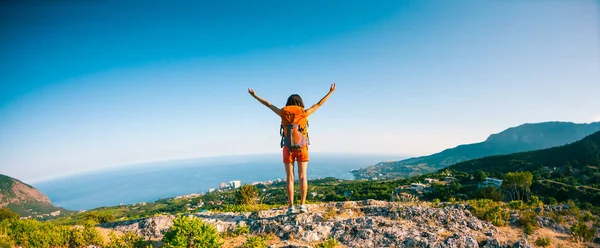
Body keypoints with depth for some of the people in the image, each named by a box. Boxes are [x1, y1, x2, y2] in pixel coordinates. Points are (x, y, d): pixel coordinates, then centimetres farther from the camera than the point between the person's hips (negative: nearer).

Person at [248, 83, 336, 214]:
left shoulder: (283, 113, -1)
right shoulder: (304, 113, -2)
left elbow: (268, 104, 10)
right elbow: (319, 104, 7)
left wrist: (255, 96, 22)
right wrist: (330, 92, 18)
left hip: (288, 149, 0)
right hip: (302, 149, 0)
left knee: (290, 178, 2)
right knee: (302, 177, 2)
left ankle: (291, 207, -1)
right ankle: (302, 205, -2)